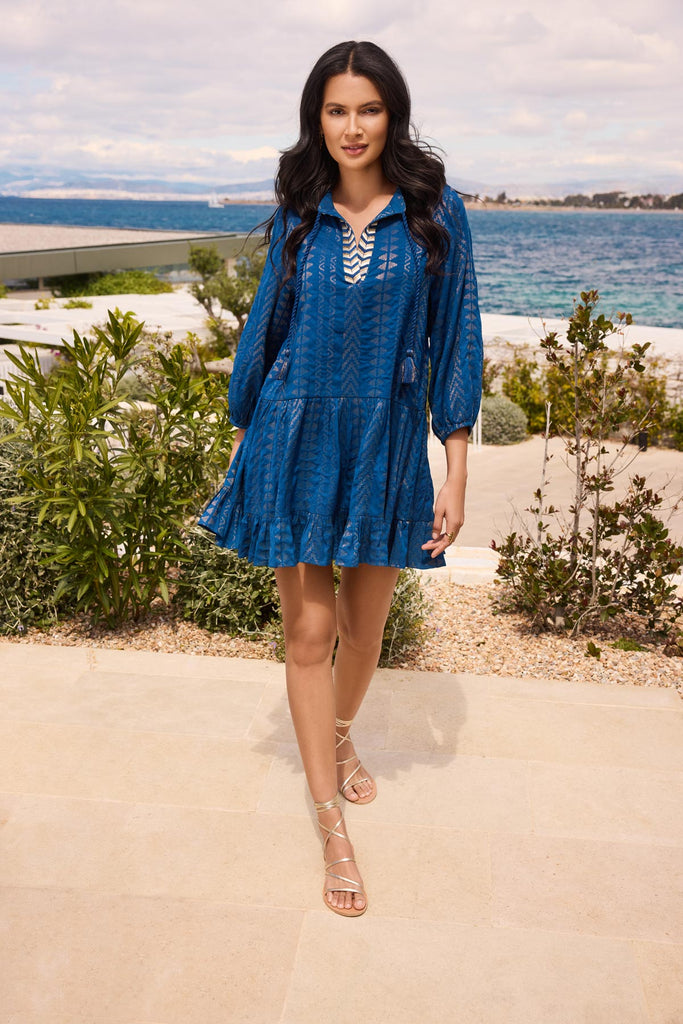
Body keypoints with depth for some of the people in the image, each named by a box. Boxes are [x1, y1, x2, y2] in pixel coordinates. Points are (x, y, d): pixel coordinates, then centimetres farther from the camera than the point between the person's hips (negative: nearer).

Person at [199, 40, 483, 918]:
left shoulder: (435, 211, -2)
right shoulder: (297, 215, 3)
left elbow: (454, 338, -2)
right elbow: (266, 327, 11)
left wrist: (455, 472, -6)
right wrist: (243, 434, 12)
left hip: (385, 444, 0)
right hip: (296, 440, 1)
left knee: (365, 626, 13)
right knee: (309, 630, 1)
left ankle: (340, 737, 45)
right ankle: (333, 827, 14)